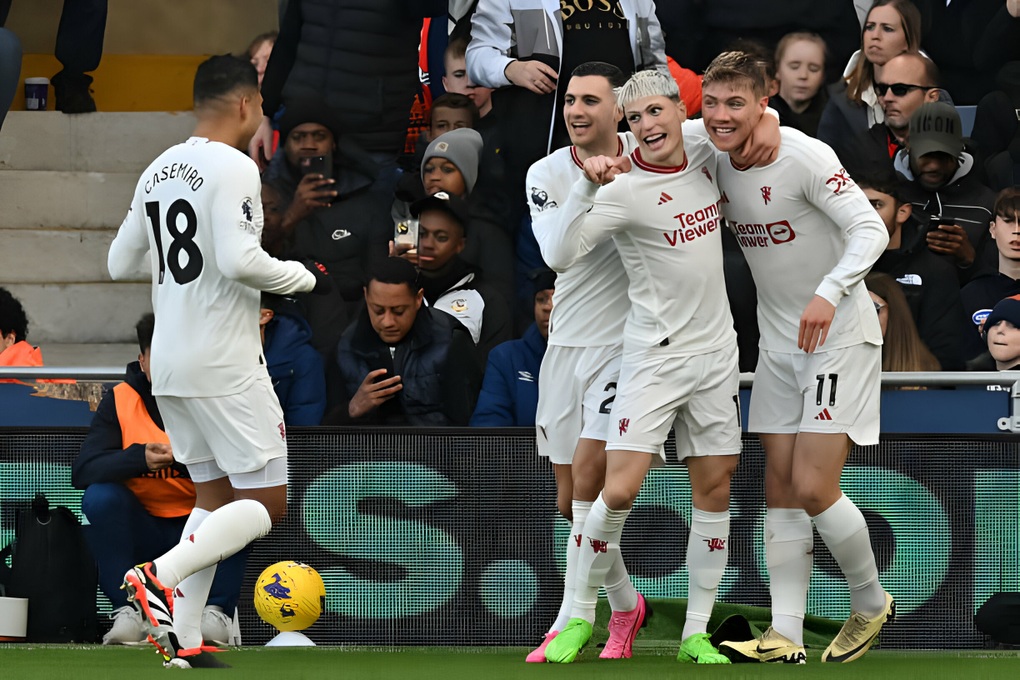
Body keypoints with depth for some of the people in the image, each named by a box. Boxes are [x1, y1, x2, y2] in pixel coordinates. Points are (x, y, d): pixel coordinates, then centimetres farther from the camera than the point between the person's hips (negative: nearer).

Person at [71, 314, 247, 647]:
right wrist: (139, 458, -32)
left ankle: (215, 611, -19)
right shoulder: (120, 400, -3)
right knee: (99, 497, -27)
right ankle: (127, 611, -19)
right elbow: (82, 471, -16)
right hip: (143, 530, 1)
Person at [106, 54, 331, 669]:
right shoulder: (233, 168, -13)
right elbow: (240, 261, -24)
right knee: (266, 503, -3)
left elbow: (121, 264, 17)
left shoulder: (157, 173, 11)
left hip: (169, 362, 8)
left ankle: (182, 640, 7)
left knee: (215, 497, 16)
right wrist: (307, 276, -9)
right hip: (225, 364, -8)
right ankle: (161, 575, -20)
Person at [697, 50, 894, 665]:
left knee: (813, 488, -12)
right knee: (781, 489, 2)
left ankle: (871, 604, 11)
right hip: (779, 345, 7)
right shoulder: (718, 165, 3)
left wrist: (829, 293, -36)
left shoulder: (804, 157, -19)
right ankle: (786, 637, 3)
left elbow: (870, 230, -21)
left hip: (839, 336, -7)